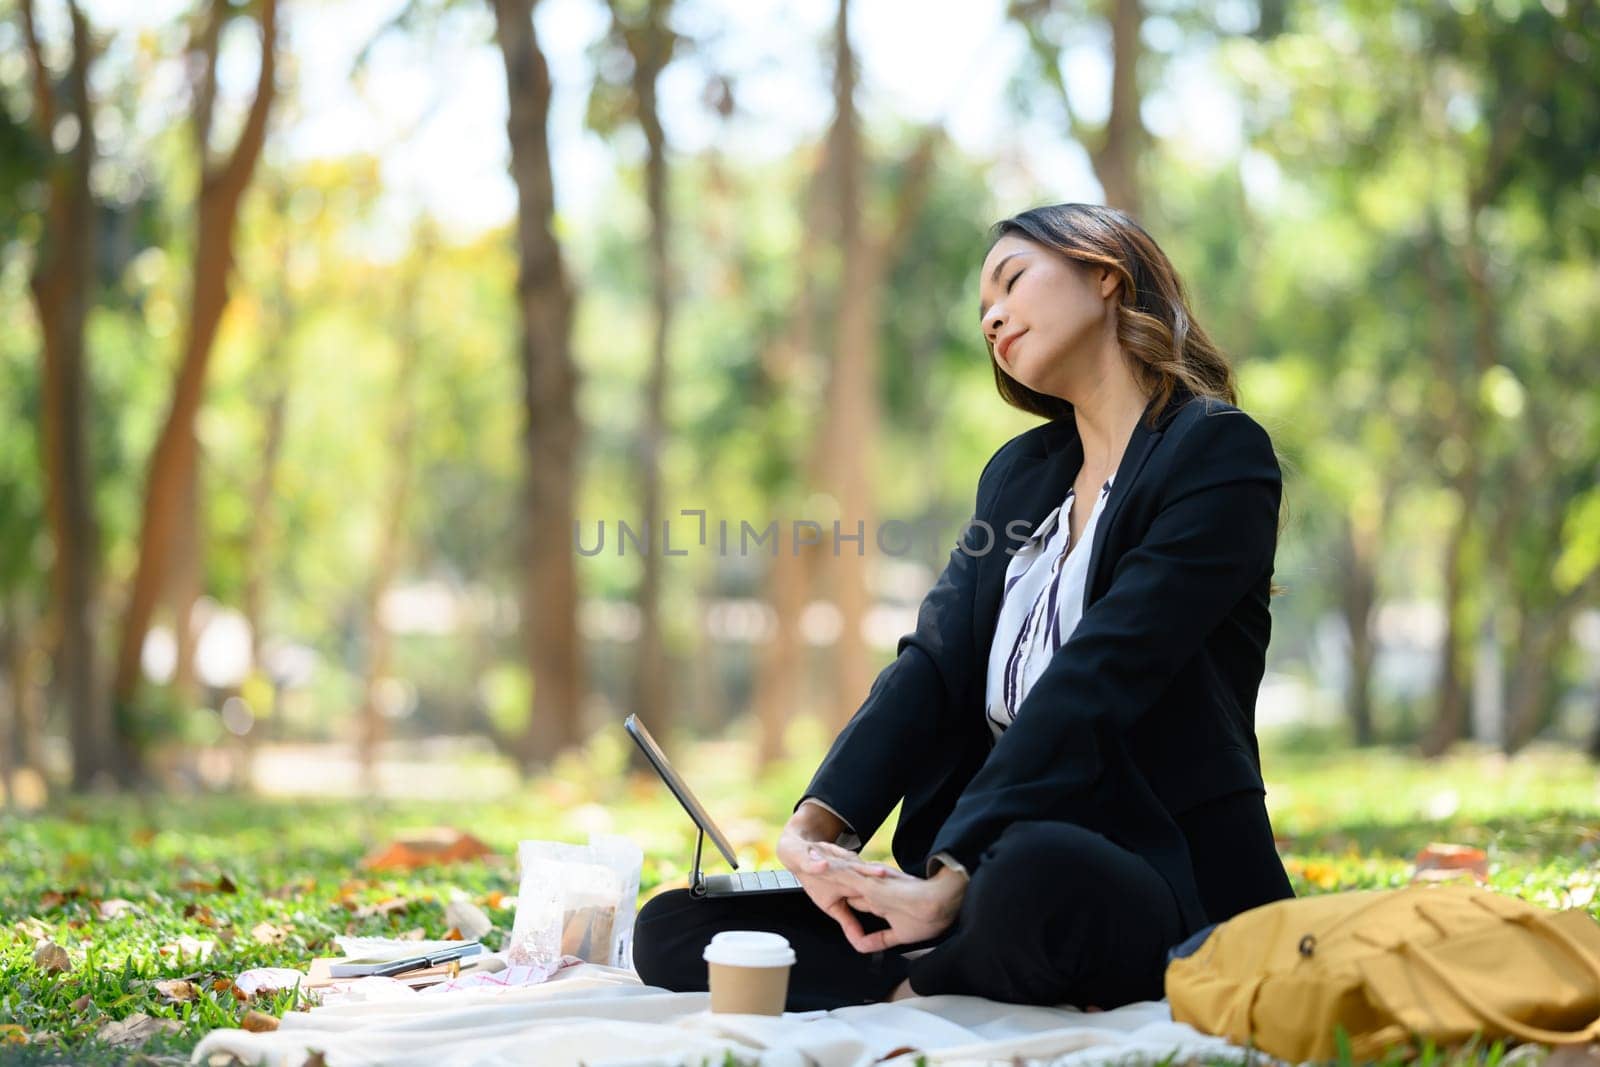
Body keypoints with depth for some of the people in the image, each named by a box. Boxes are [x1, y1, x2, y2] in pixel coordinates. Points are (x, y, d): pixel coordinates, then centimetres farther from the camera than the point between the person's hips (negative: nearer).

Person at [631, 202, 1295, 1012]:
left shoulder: (1218, 454, -6)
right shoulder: (1021, 471, 18)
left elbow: (1091, 686, -17)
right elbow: (936, 660, 5)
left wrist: (954, 875, -26)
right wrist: (818, 822, -13)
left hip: (1164, 878, -7)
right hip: (997, 855, 7)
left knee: (1034, 876, -42)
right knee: (673, 930, -6)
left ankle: (918, 985, -11)